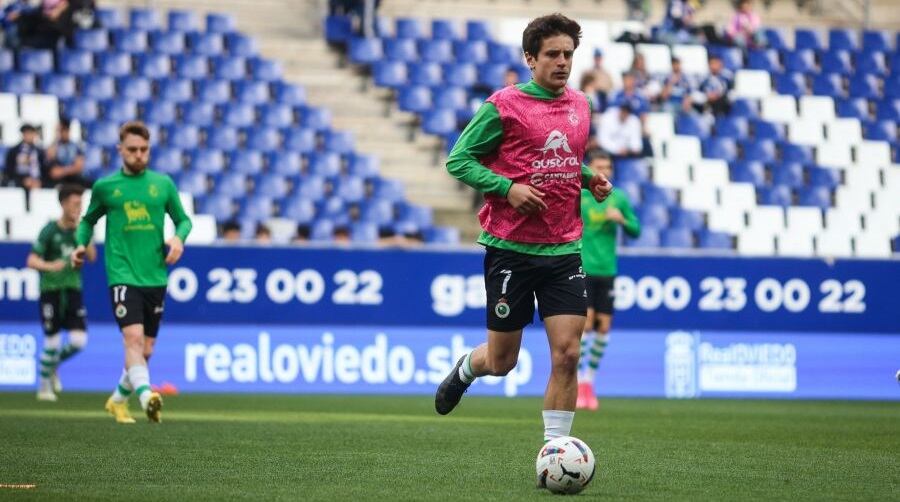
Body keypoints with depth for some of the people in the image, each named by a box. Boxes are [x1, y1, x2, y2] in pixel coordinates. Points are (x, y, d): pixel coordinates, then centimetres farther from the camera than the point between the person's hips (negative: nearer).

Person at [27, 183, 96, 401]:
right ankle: (44, 386, 16)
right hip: (51, 291, -4)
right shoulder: (50, 230, -10)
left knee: (79, 341, -5)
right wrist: (50, 266, -31)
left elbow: (92, 257, -2)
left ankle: (53, 365, 25)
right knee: (52, 341, -3)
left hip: (73, 289, 4)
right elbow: (32, 261, -12)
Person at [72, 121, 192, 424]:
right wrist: (81, 244, 3)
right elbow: (89, 220, 20)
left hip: (155, 277, 3)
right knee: (133, 337, -23)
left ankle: (118, 400, 30)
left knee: (145, 350, 9)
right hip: (122, 275, -3)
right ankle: (146, 396, -39)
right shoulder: (105, 186, 5)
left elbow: (183, 219, 17)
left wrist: (179, 238, -4)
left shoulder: (163, 183, 9)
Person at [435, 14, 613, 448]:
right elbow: (458, 160, -5)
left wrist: (590, 179, 6)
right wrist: (508, 187, -18)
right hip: (510, 248, -4)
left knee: (566, 354, -9)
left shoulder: (579, 106, 10)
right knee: (502, 361, 6)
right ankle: (465, 369, 41)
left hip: (564, 249, 4)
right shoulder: (504, 105, -7)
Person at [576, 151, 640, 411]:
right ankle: (580, 384, -9)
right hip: (582, 270, -4)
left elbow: (636, 231, 11)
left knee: (603, 326, 2)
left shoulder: (619, 198, 8)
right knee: (585, 321, -13)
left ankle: (590, 381, 15)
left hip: (607, 270, 4)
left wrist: (621, 219, -9)